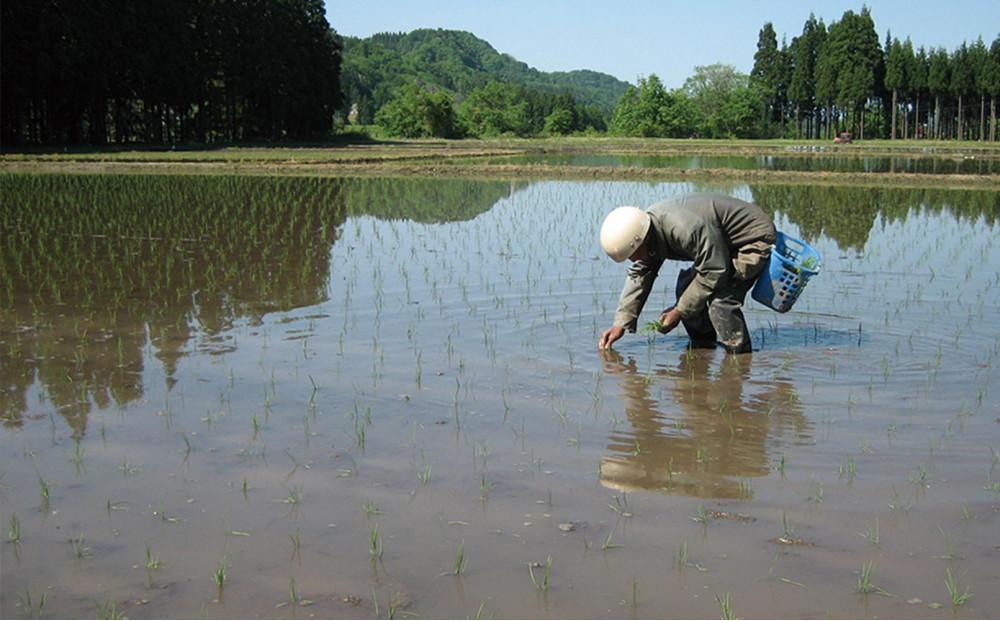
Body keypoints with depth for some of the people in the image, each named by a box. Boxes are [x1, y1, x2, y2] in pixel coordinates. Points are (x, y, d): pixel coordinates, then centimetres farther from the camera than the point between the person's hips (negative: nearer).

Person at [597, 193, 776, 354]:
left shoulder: (688, 229, -38)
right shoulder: (644, 226, -8)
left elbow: (714, 273, -28)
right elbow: (639, 276, 0)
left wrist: (679, 311, -20)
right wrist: (620, 323, -5)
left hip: (754, 239, -10)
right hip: (724, 245, 10)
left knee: (722, 298, -23)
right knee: (686, 286, 4)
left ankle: (740, 353, -6)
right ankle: (702, 345, 17)